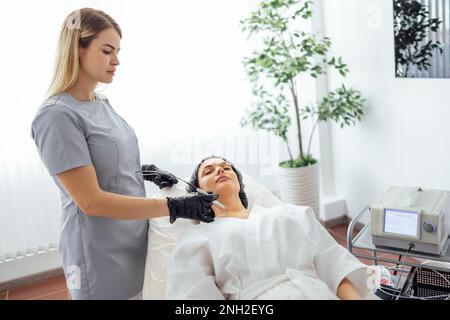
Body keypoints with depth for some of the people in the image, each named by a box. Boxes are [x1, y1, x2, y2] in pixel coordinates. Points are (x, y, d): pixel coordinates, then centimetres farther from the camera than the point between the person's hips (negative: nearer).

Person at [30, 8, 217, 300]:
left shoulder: (102, 103, 5)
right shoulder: (57, 116, -19)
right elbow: (91, 201, -23)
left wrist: (145, 171, 2)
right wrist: (175, 207, -25)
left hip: (136, 243, 7)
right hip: (102, 257, -7)